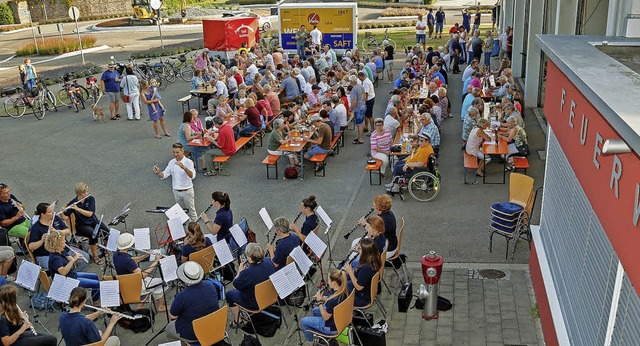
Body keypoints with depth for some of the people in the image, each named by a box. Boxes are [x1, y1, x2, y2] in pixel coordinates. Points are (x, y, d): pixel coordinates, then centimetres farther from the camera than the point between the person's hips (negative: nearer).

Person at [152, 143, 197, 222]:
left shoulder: (188, 162, -18)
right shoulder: (172, 162, -1)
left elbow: (192, 176, -34)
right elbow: (164, 174, 0)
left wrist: (184, 168, -52)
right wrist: (158, 173, -24)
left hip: (187, 191, -5)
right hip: (176, 191, 5)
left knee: (191, 211, 8)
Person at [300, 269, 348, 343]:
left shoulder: (333, 300, -38)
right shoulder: (343, 291, -13)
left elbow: (325, 317, -23)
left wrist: (320, 301, -19)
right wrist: (324, 299, -4)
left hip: (332, 327, -8)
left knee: (303, 321, 10)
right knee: (315, 310, 31)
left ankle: (312, 341, 32)